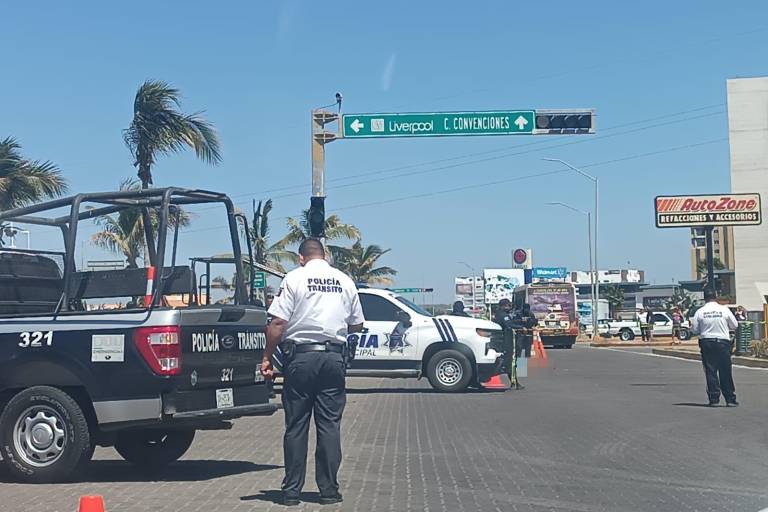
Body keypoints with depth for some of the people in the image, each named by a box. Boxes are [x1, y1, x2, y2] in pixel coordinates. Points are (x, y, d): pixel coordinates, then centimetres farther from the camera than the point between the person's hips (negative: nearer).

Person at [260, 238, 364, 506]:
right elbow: (357, 325, 14)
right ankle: (329, 489, 7)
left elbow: (278, 323, -9)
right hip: (334, 357, 2)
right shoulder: (345, 281, 9)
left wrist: (267, 357, -3)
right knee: (330, 424, 6)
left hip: (300, 356, -2)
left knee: (296, 426, 4)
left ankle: (291, 490, 8)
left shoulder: (294, 278, -2)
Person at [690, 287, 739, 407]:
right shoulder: (724, 310, -4)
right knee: (725, 372, 6)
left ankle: (714, 399, 1)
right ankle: (730, 399, 10)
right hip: (723, 342, 0)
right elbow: (734, 325, 4)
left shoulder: (700, 312, -3)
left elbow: (694, 329, 0)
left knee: (710, 372, 4)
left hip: (706, 343, 0)